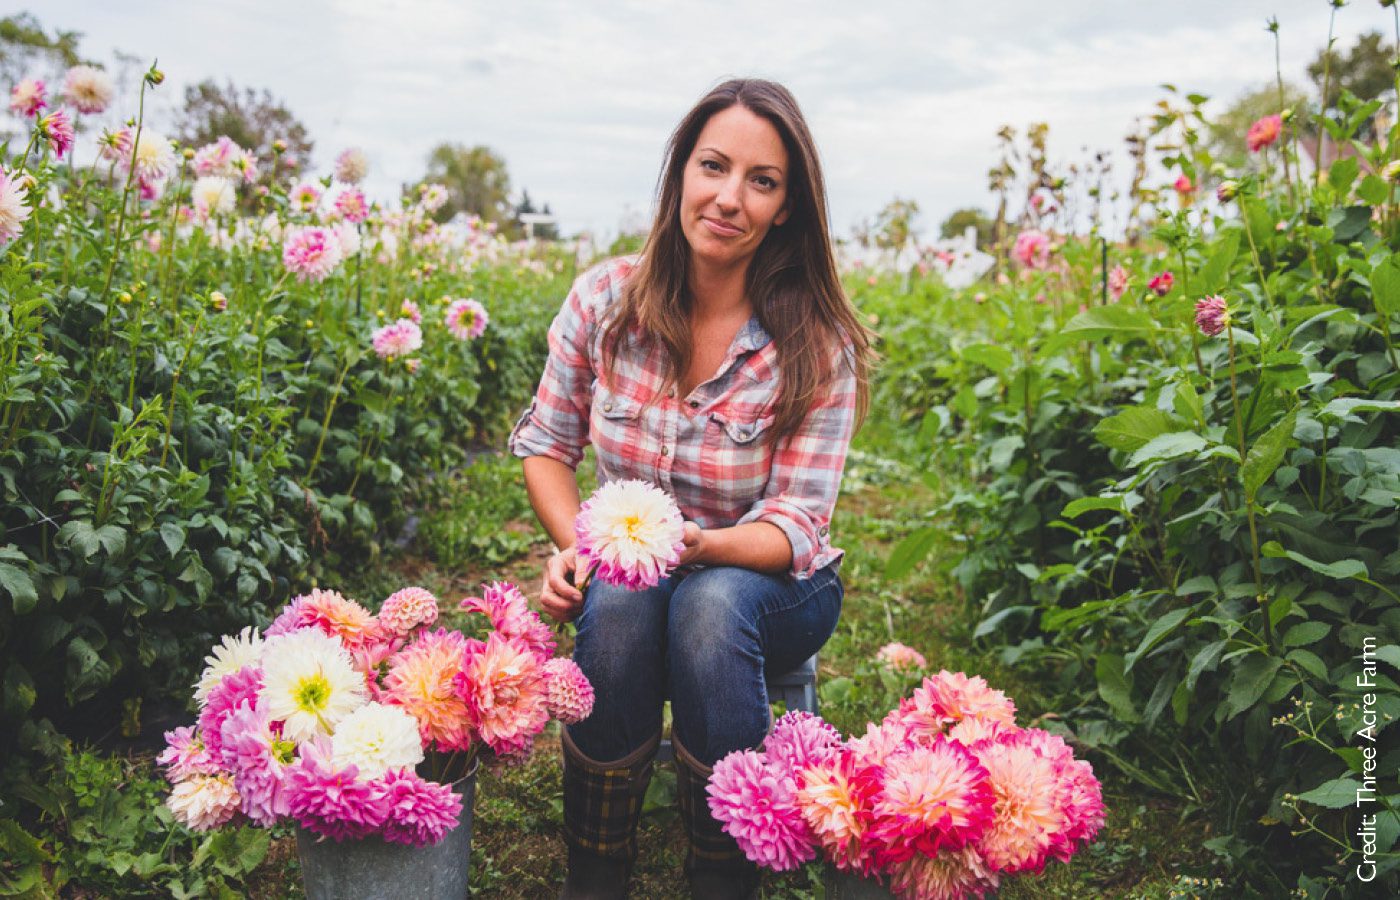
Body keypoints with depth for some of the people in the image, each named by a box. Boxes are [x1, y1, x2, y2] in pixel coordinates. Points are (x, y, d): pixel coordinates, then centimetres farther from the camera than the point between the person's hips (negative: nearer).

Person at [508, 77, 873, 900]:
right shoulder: (605, 298, -8)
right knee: (617, 606, -34)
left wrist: (699, 544, -36)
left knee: (711, 605, -36)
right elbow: (546, 446, 3)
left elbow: (794, 529, -16)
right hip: (627, 572, 2)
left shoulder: (818, 345, -14)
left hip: (770, 589, -1)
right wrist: (578, 546, -16)